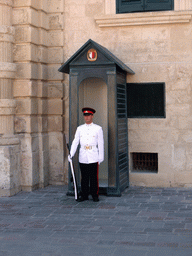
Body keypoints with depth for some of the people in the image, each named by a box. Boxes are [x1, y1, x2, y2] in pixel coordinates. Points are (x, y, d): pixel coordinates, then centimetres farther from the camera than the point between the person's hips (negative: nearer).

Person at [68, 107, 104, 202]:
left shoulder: (98, 128, 3)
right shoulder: (79, 129, 9)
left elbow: (101, 143, 3)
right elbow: (75, 142, 5)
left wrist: (101, 157, -1)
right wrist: (71, 154, -6)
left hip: (93, 158, -2)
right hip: (83, 157, 2)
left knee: (94, 178, 1)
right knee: (84, 177, 6)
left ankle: (95, 195, 11)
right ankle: (84, 195, 15)